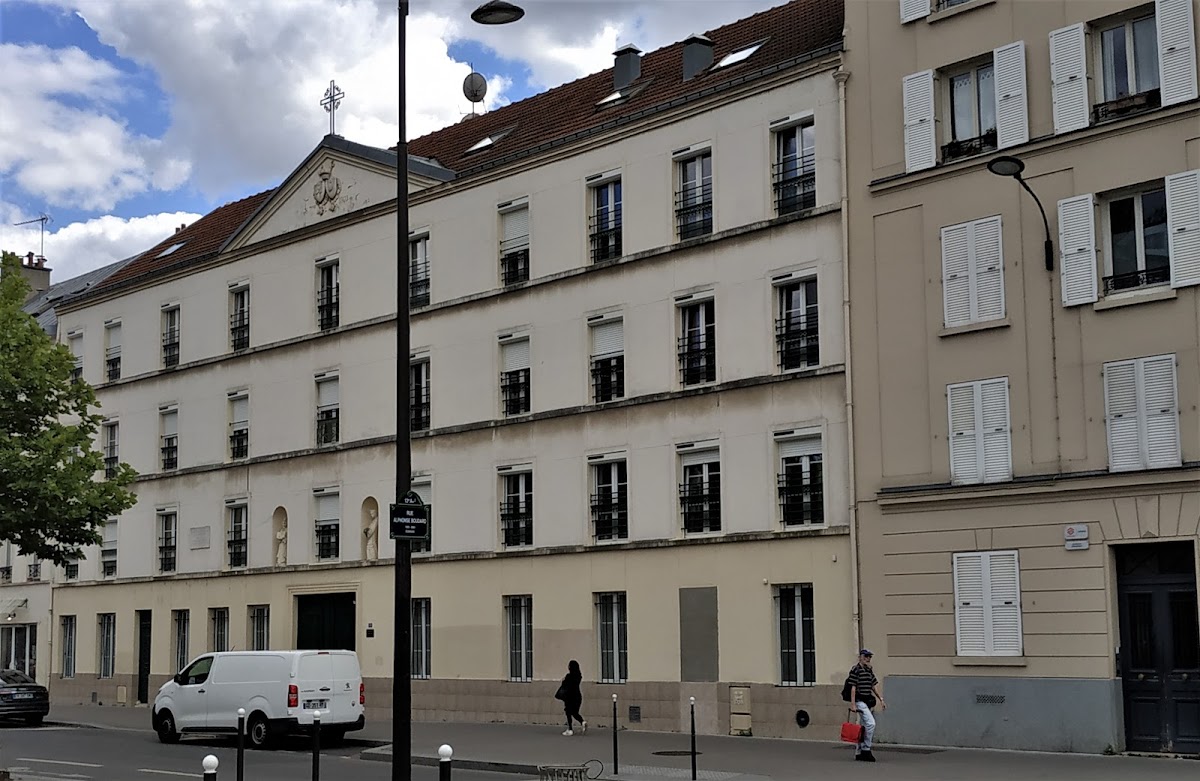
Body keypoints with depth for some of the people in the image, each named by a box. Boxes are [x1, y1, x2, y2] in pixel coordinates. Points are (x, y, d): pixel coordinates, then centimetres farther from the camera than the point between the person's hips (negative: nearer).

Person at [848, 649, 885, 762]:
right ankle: (866, 749, -11)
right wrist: (853, 705, -15)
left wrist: (881, 700, 12)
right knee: (871, 723, -19)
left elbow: (874, 686, 18)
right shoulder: (855, 670, -9)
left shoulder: (869, 670, 15)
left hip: (868, 701, 8)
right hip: (860, 701, -8)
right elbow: (853, 688, -12)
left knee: (864, 727, 9)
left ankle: (858, 753, 15)